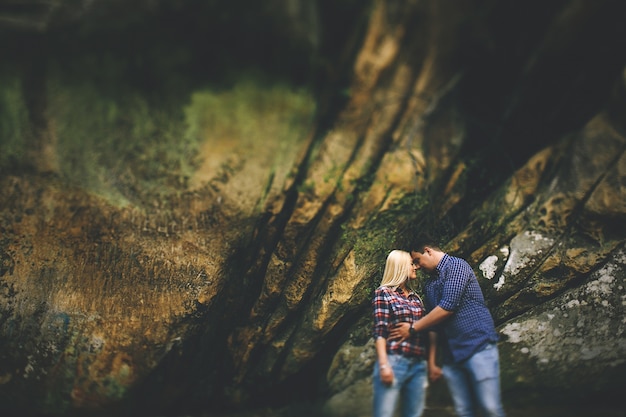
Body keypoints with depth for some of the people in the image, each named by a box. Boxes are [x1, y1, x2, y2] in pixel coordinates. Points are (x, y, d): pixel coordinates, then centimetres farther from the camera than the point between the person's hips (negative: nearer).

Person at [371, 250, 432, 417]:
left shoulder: (416, 298, 19)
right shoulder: (384, 293, 1)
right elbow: (380, 331, -7)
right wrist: (383, 364, -16)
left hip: (418, 365, 6)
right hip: (394, 362, -6)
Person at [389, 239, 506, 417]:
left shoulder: (456, 265, -5)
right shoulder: (429, 284, 19)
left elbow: (448, 307, -14)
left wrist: (413, 328, -6)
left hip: (478, 345, -7)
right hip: (451, 354, 8)